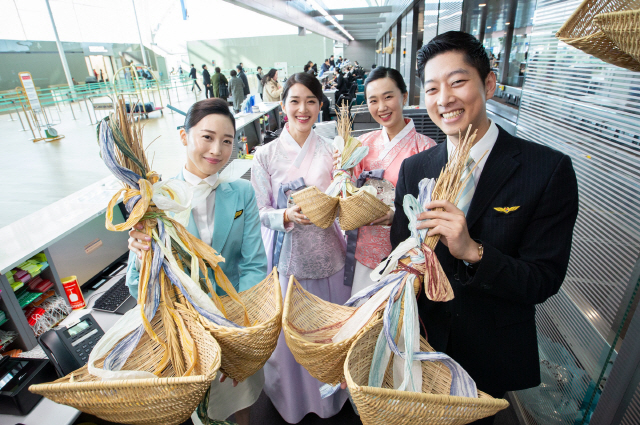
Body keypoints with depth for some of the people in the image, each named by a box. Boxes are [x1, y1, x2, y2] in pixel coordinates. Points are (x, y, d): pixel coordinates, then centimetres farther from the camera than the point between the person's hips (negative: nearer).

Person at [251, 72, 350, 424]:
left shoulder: (332, 152, -1)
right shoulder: (266, 155, -5)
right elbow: (260, 212, -3)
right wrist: (287, 216, -23)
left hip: (328, 257, 1)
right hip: (286, 259, -1)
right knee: (289, 333, 13)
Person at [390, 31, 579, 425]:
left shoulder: (550, 170, -18)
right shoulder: (413, 169, -8)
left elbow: (545, 281, -19)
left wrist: (472, 251, -35)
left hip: (492, 352, -2)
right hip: (424, 337, 2)